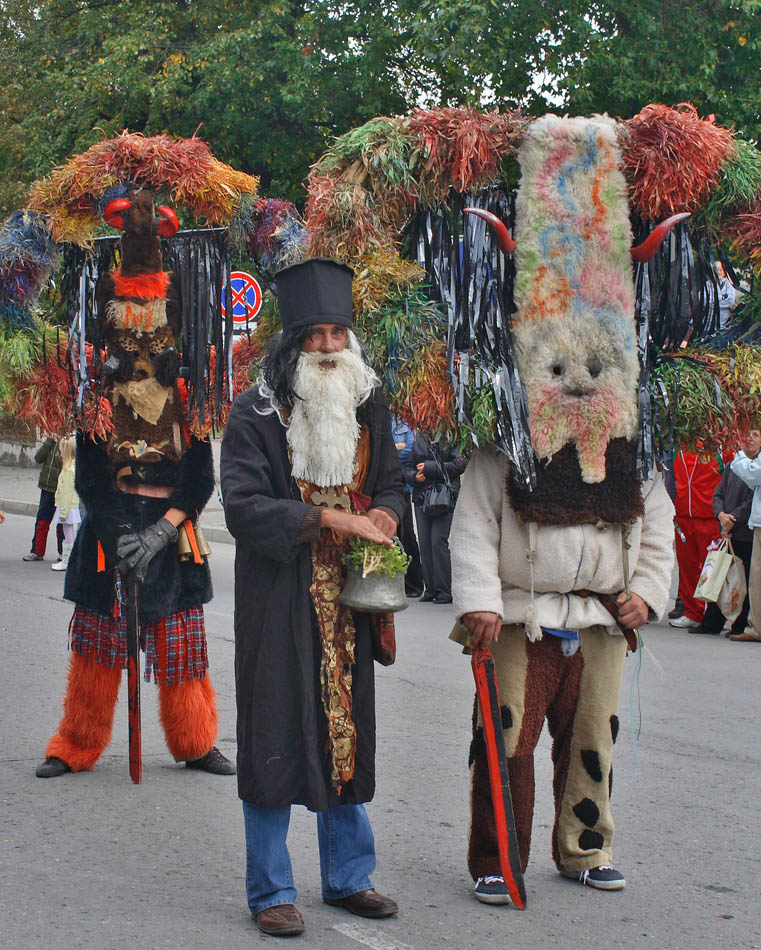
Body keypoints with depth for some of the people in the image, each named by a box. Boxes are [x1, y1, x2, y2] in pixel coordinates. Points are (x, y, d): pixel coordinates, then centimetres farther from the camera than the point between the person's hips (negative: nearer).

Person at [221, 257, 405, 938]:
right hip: (279, 602, -5)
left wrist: (385, 514, -6)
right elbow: (244, 506, -15)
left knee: (347, 733, 11)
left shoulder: (368, 409, 9)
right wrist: (328, 519, -22)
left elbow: (391, 483, 17)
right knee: (276, 738, -2)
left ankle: (348, 876, 24)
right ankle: (271, 892, 8)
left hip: (348, 600, 5)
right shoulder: (256, 415, -8)